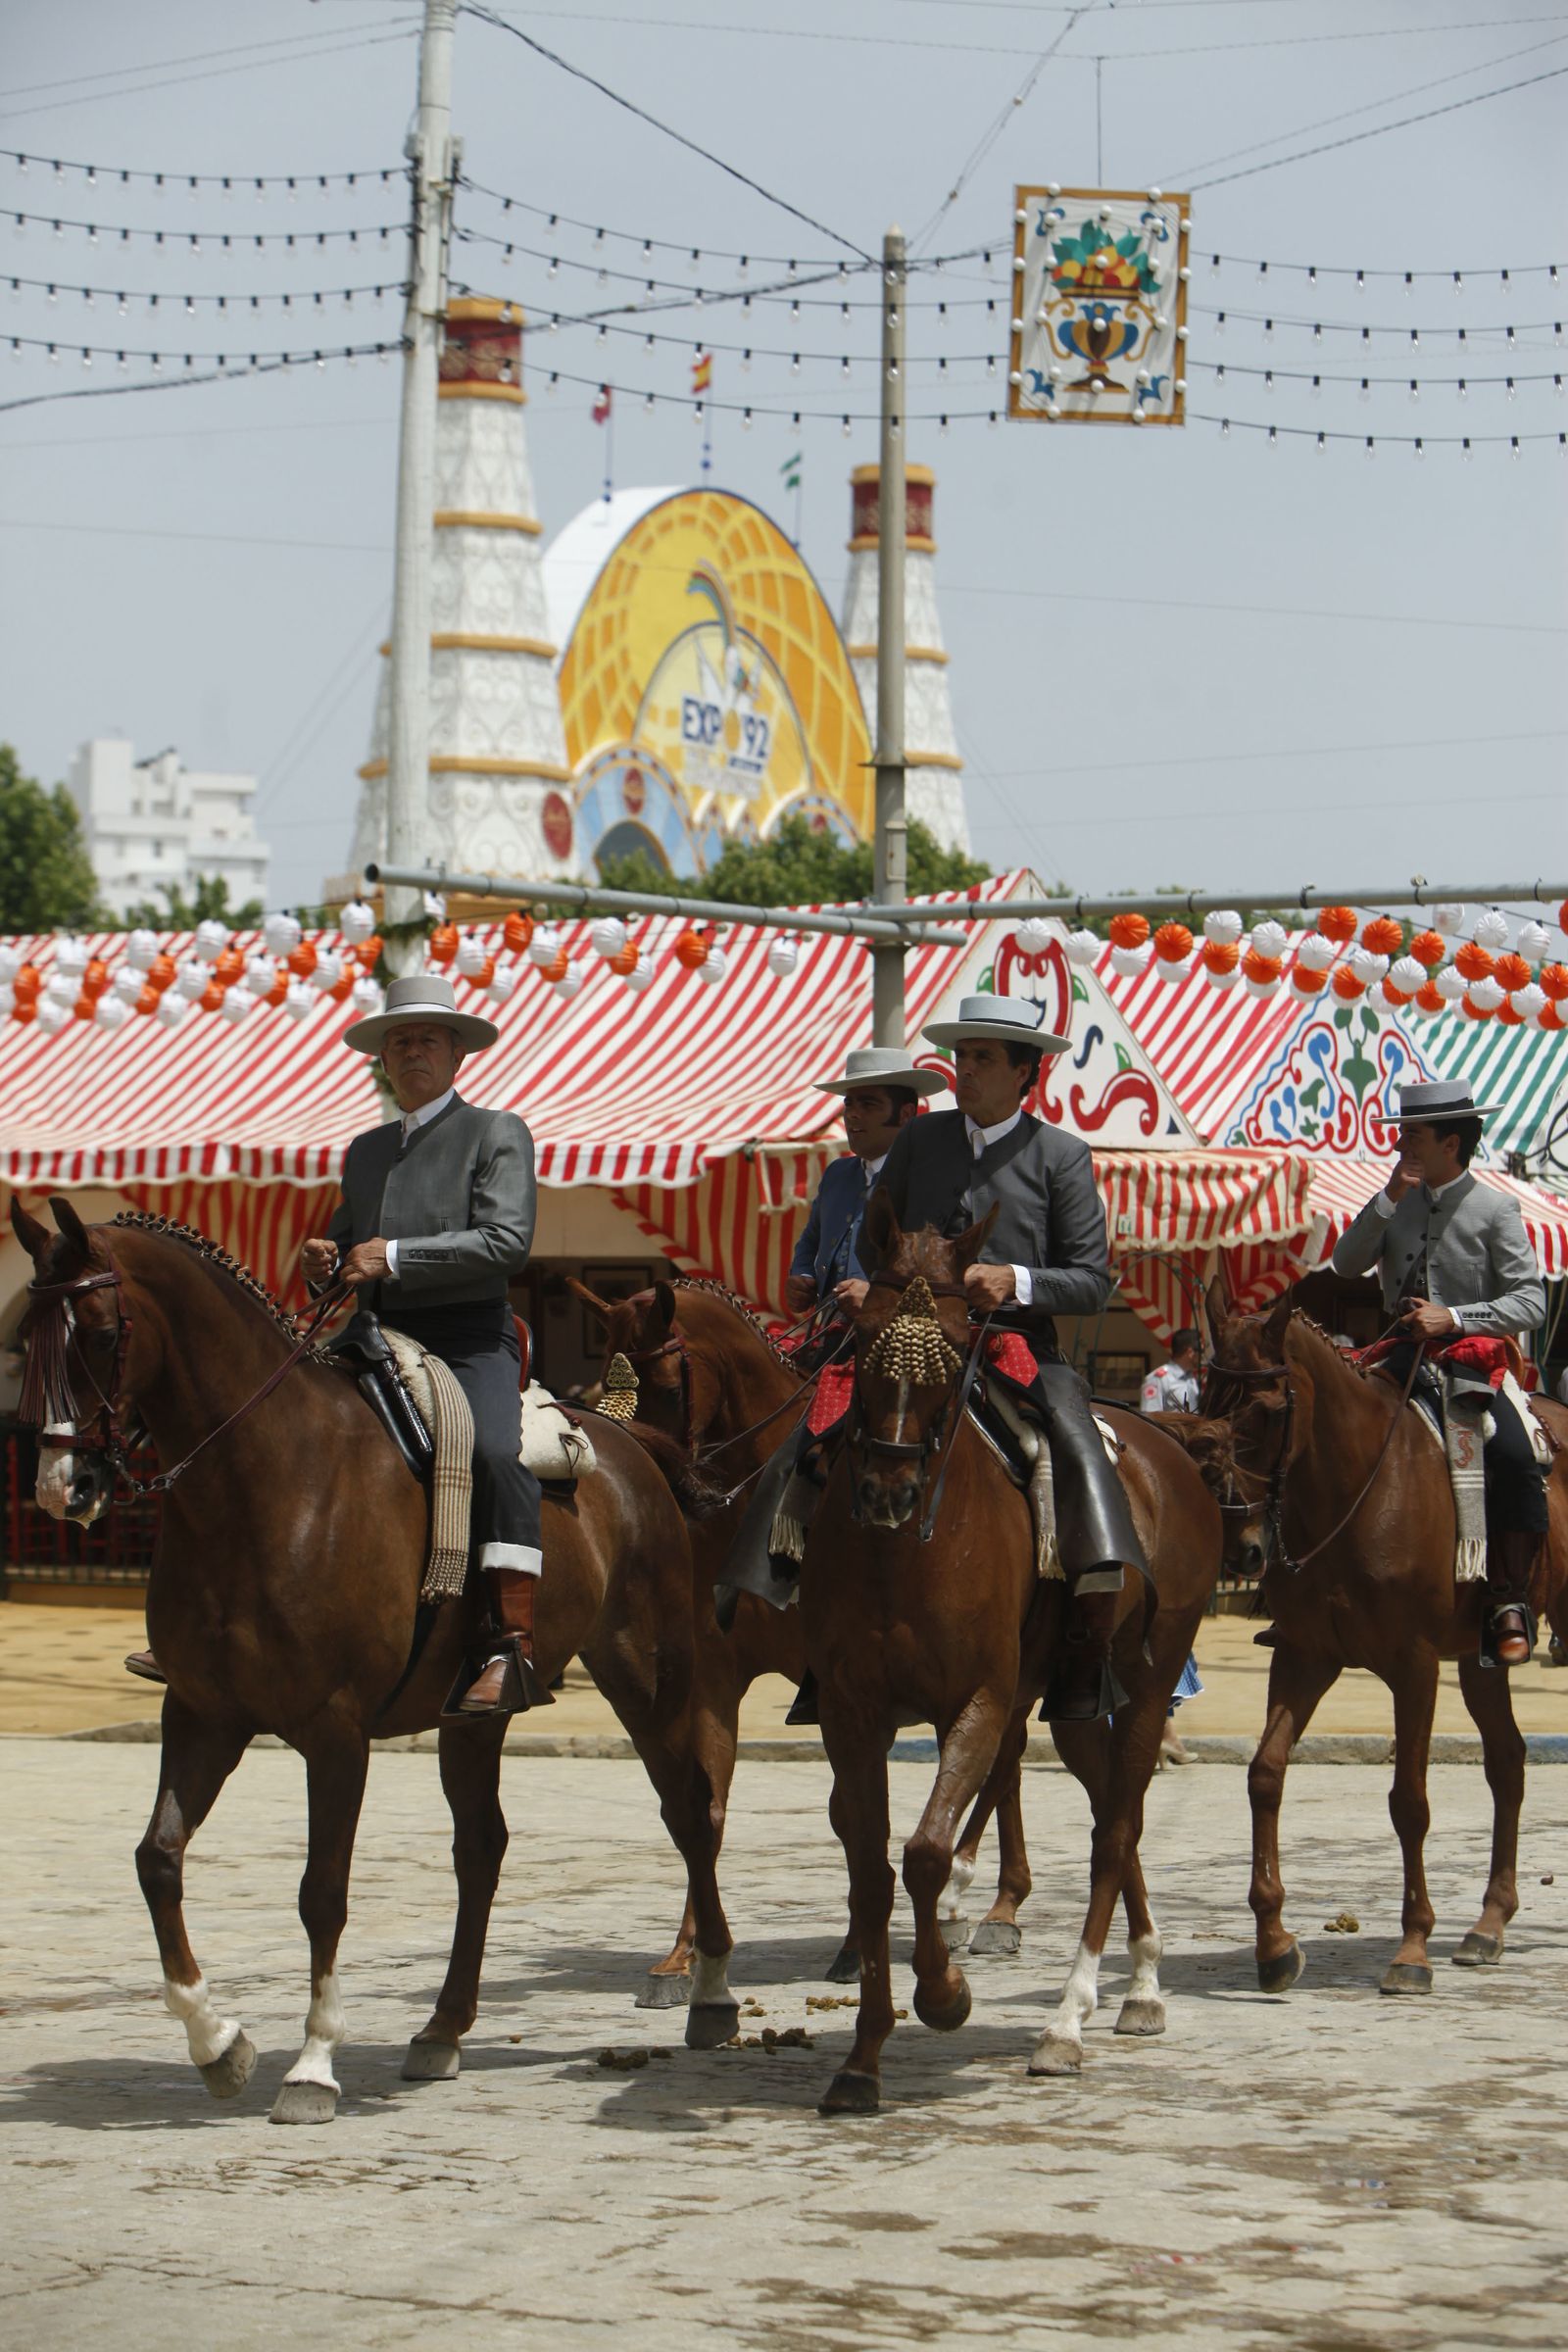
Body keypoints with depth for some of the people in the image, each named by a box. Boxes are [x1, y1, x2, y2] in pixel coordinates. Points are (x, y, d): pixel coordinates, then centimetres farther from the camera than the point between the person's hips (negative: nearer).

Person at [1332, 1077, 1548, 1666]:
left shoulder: (1494, 1210, -4)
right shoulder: (1400, 1202, 10)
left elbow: (1530, 1302, -10)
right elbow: (1347, 1264, 0)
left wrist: (1452, 1318, -21)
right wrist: (1390, 1199, -10)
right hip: (1403, 1358, 5)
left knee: (1515, 1457, -30)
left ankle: (1509, 1601, -22)